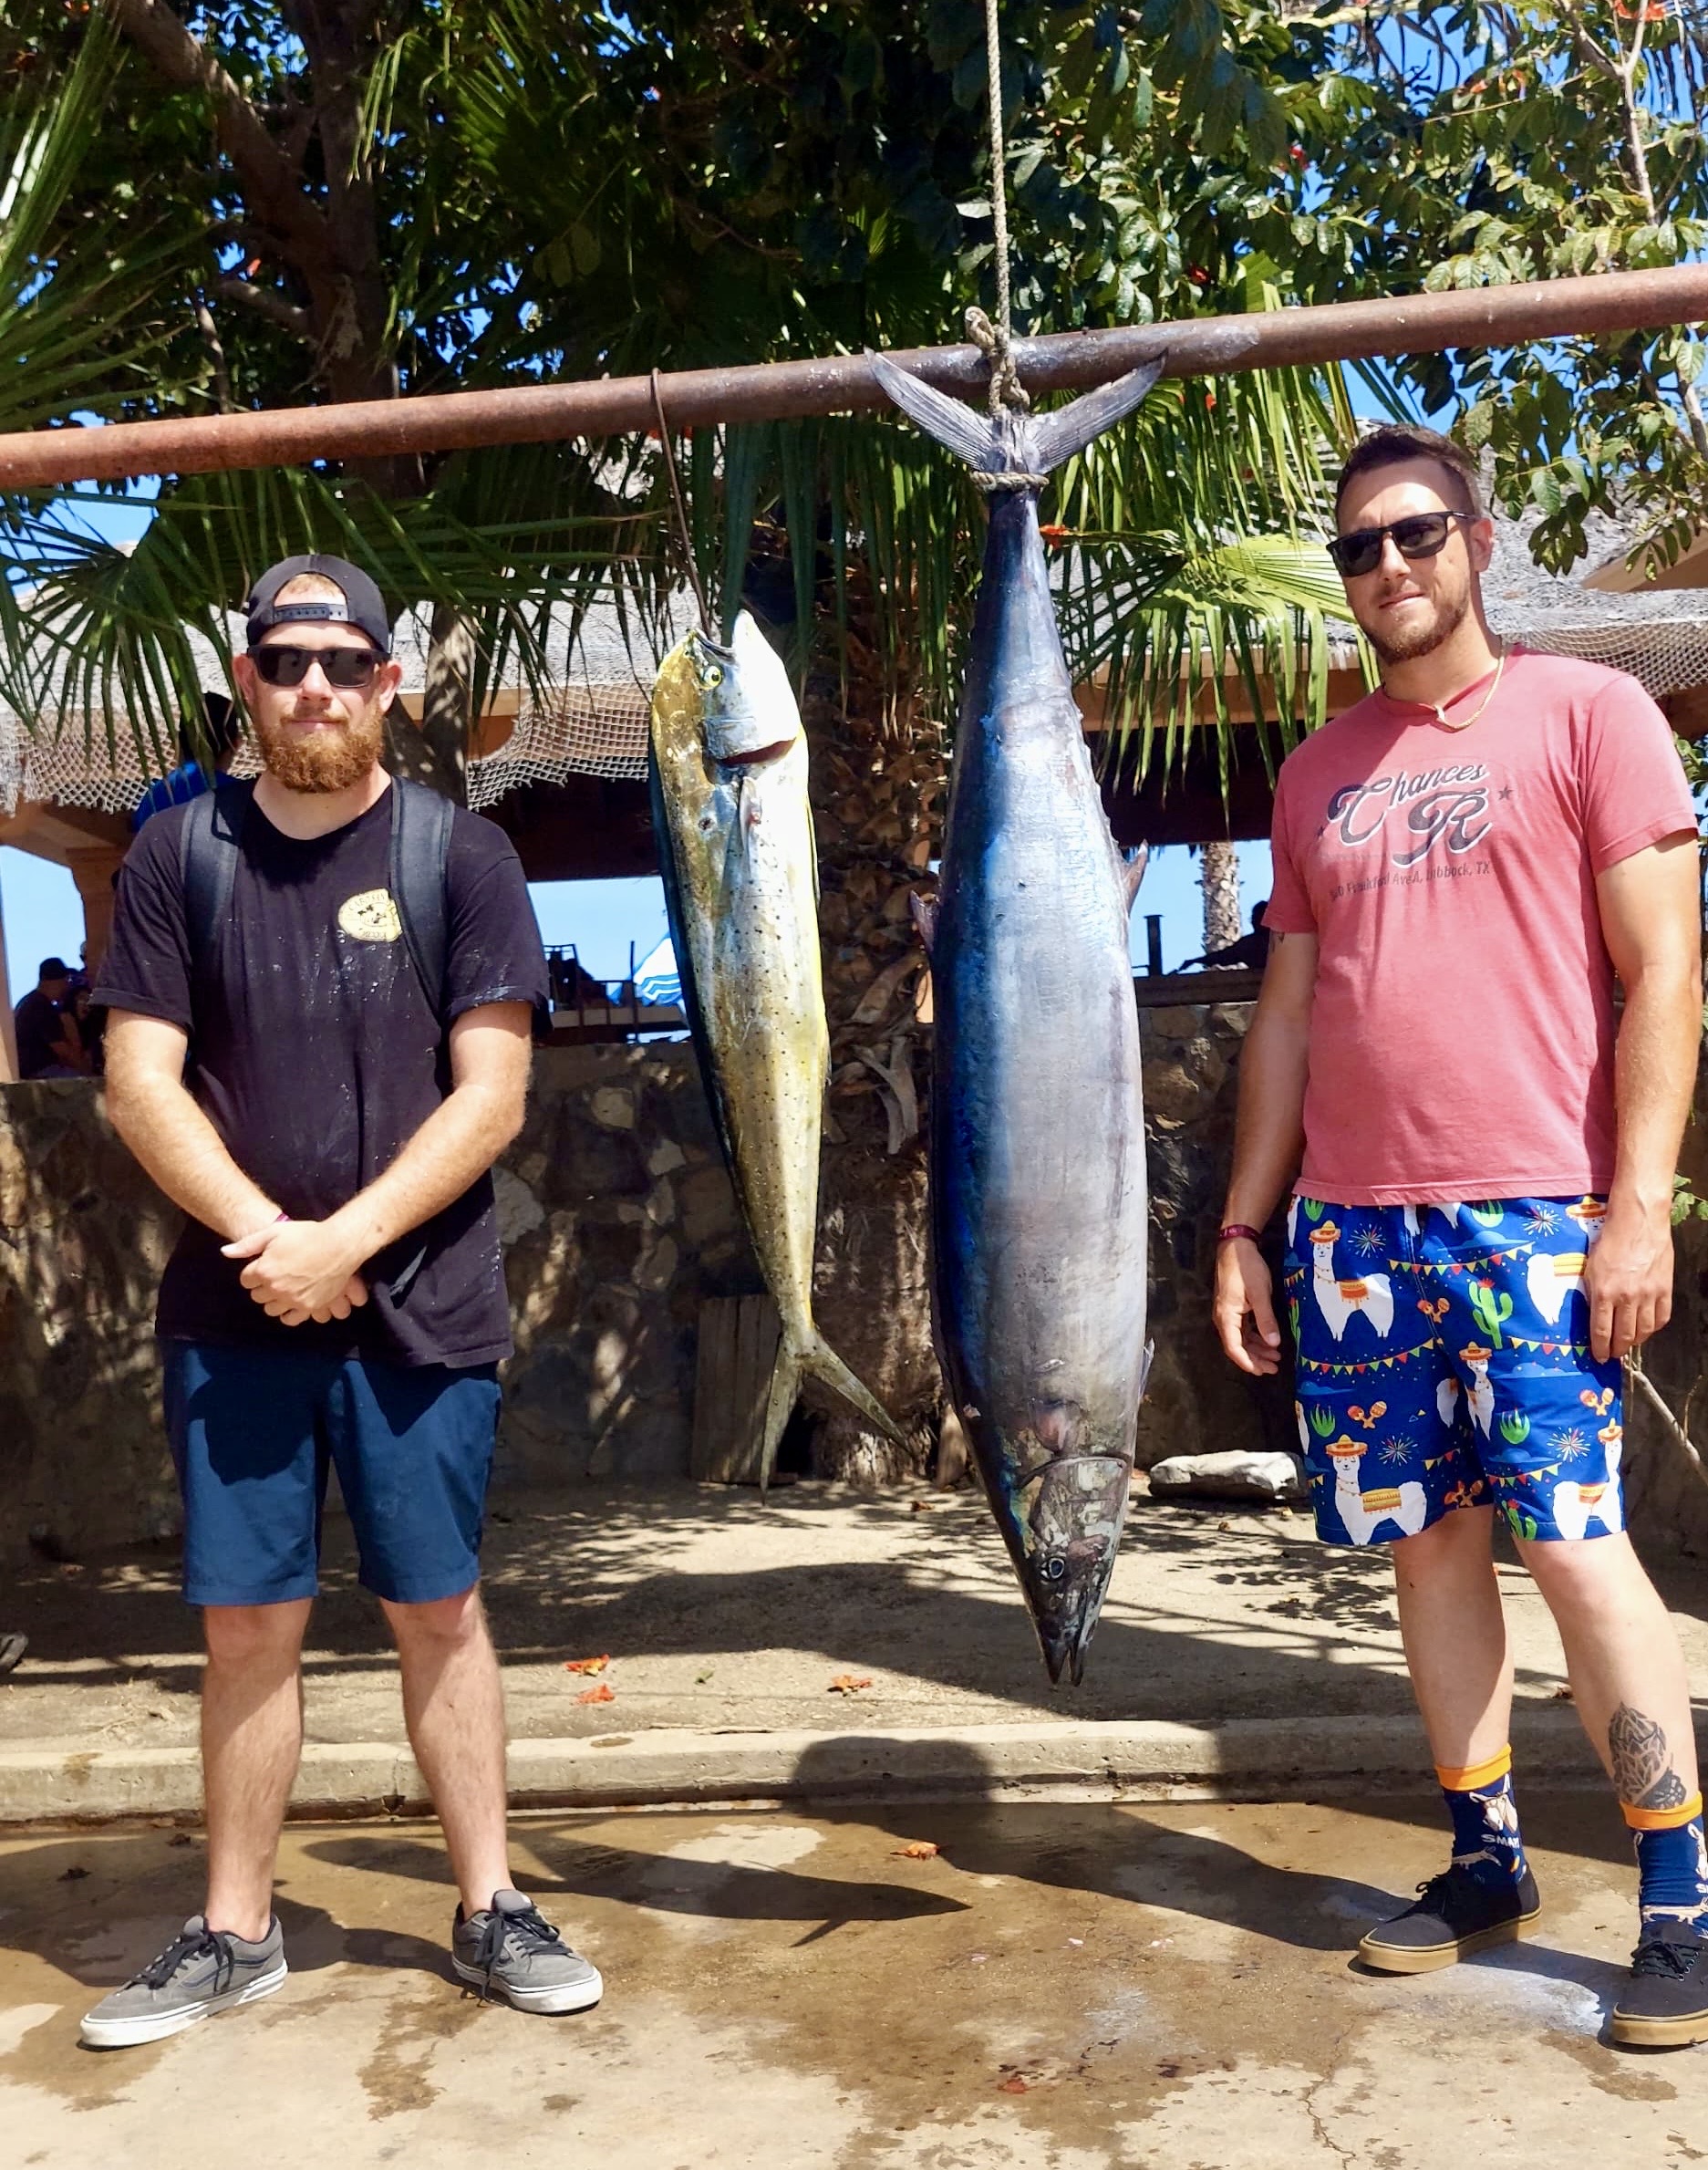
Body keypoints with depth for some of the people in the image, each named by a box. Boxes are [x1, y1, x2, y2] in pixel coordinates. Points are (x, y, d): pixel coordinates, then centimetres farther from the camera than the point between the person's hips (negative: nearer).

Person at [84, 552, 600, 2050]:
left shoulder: (460, 856, -1)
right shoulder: (180, 855, 4)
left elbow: (491, 1094, -6)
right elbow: (140, 1079, 0)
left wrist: (345, 1240, -14)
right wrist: (265, 1236, -12)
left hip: (421, 1310, -1)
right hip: (235, 1306, 2)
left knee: (438, 1609, 7)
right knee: (249, 1623, 8)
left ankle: (491, 1909, 21)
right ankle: (235, 1933, 23)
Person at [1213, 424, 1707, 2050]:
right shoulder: (1318, 772, 16)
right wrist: (1242, 1223, 11)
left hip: (1532, 1212, -4)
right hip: (1350, 1225, 5)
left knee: (1569, 1534, -7)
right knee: (1426, 1539, 8)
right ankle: (1485, 1863, 21)